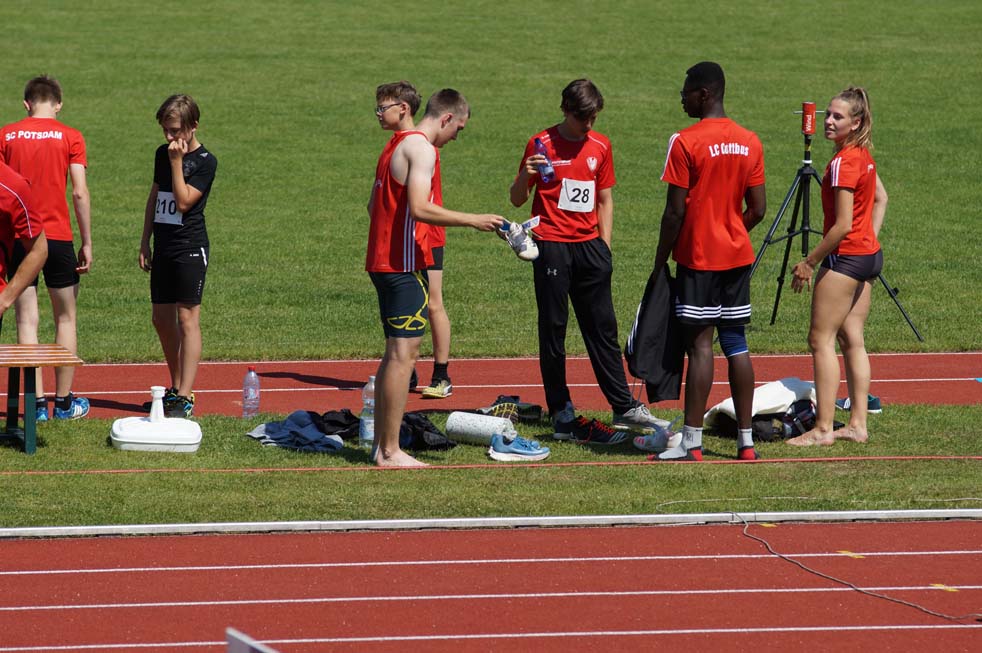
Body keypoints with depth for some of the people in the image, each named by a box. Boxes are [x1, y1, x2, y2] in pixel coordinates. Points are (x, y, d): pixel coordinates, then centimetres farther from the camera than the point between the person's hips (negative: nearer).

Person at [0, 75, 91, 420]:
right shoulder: (69, 137, -3)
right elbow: (79, 193, -6)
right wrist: (86, 243, 1)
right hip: (59, 236, -1)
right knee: (65, 319, 12)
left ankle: (37, 403, 0)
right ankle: (64, 401, 14)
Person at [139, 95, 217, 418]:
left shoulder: (204, 161, -10)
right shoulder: (162, 154, 10)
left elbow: (184, 202, -18)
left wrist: (177, 162, -19)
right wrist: (145, 242, 15)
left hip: (190, 248, -7)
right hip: (163, 247, 7)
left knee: (187, 318, -9)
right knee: (162, 319, 11)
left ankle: (185, 397, -11)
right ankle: (176, 389, 23)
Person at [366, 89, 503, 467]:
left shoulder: (397, 145, 17)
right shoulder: (422, 149, -13)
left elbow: (374, 203, 23)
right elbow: (419, 208, -25)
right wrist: (472, 220, -18)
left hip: (383, 261, 10)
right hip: (405, 265, -10)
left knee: (395, 353, 16)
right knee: (404, 353, -9)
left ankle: (380, 443, 18)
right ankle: (390, 451, -10)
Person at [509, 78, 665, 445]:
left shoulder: (600, 146, 9)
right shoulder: (541, 145, -2)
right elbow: (516, 199, 1)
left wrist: (605, 245, 9)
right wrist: (526, 176, -20)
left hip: (589, 246, 4)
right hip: (552, 246, -4)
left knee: (603, 328, 7)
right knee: (553, 329, 0)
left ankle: (625, 408, 11)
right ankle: (562, 417, 3)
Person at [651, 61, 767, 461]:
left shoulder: (685, 142, -12)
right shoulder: (749, 142, 6)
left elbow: (675, 211, -13)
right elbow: (758, 208, 7)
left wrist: (660, 261, -3)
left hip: (698, 258, -6)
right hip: (738, 256, 6)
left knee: (700, 344, -6)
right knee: (736, 342, 9)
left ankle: (692, 443, -6)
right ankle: (745, 440, 9)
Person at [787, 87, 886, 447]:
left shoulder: (843, 162, -19)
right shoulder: (863, 155, 9)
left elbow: (842, 225, -21)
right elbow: (881, 198, 24)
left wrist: (809, 262, -14)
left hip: (845, 257, -10)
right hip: (869, 255, 10)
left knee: (821, 339, -5)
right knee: (852, 339, 11)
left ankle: (823, 428, -7)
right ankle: (857, 424, 11)